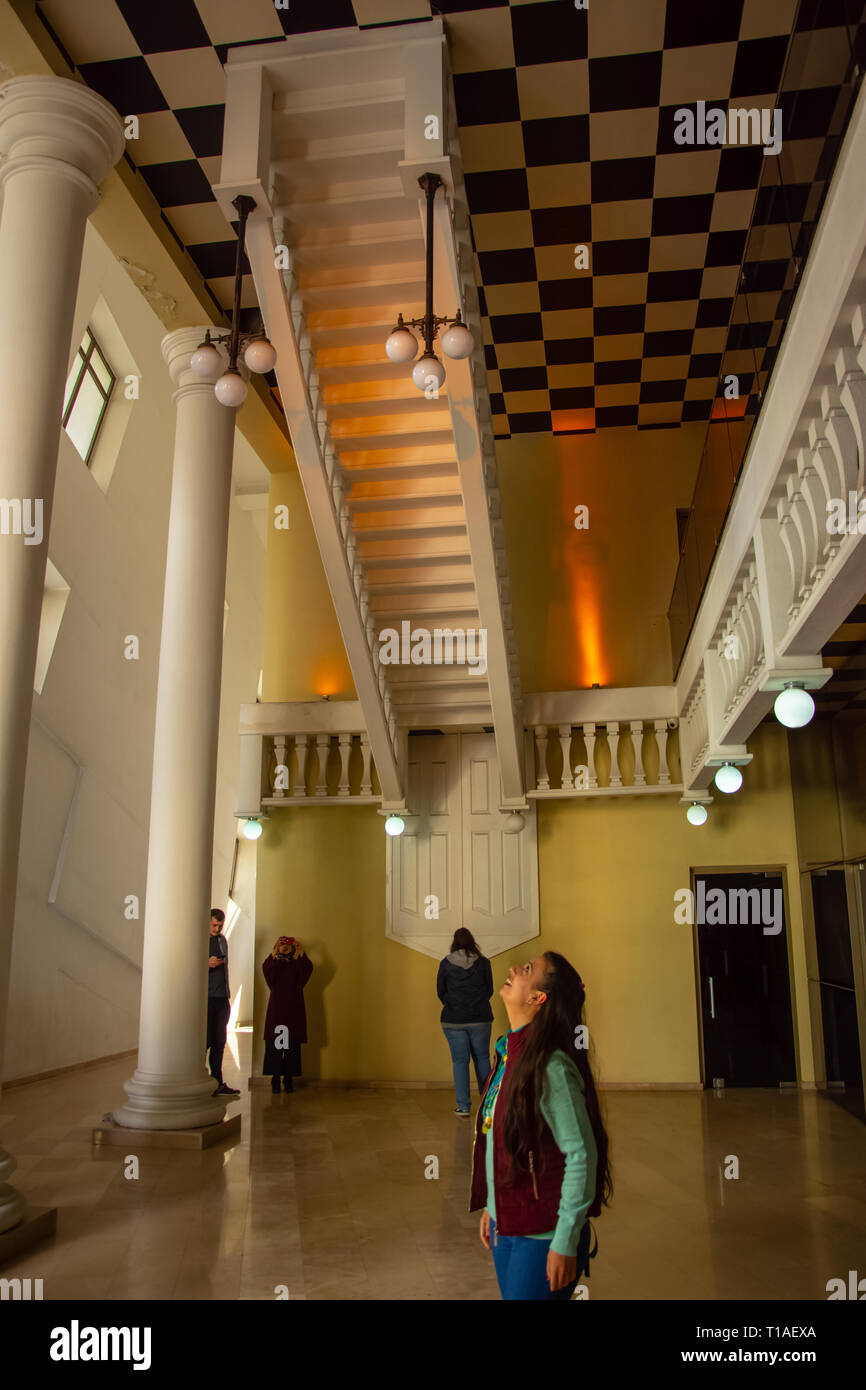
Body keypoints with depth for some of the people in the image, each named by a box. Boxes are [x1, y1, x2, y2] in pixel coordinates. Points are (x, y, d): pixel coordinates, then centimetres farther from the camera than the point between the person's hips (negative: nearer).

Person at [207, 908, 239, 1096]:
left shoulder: (222, 940, 16)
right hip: (205, 997, -6)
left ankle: (217, 1083, 14)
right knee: (205, 1041, -5)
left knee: (219, 1042, 8)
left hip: (222, 998, 6)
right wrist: (206, 964, -21)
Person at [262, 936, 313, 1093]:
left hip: (294, 1009, 1)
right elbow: (266, 969, -16)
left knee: (292, 1044, -1)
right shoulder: (273, 963, 8)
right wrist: (274, 952, -27)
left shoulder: (297, 965, 11)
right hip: (276, 1008, -1)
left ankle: (289, 1079, 5)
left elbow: (308, 968, -11)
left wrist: (301, 952, -22)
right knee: (275, 1044, -7)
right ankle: (275, 1080, -4)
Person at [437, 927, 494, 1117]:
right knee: (482, 1058, 13)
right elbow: (490, 989, 4)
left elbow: (440, 991, 4)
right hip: (480, 1018, 1)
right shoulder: (483, 962, -2)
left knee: (459, 1060, 5)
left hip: (453, 1020, -1)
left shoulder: (445, 963, -2)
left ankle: (463, 1106, 4)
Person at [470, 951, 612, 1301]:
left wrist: (566, 1244, -17)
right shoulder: (507, 1054, 3)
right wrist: (491, 1207, 15)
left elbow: (582, 1156, -20)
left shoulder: (550, 1066, -21)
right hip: (505, 1225, 8)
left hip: (542, 1234, -7)